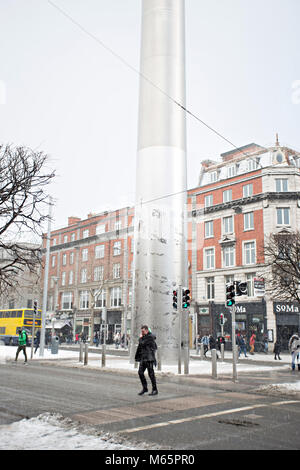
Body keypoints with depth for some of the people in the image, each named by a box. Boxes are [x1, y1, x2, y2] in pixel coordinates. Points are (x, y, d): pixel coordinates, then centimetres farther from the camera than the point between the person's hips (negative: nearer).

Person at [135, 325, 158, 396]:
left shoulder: (150, 337, -12)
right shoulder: (144, 337, 15)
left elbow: (142, 344, -17)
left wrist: (141, 338, -2)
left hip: (149, 358, -8)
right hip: (143, 358, 8)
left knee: (151, 374, -3)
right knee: (140, 372, 1)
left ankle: (155, 390, 8)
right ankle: (145, 388, 13)